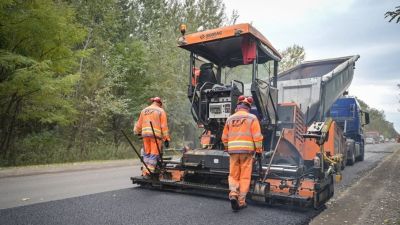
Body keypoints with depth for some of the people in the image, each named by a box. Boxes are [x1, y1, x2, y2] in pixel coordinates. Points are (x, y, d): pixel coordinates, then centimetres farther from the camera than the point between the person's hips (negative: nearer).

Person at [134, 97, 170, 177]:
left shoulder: (144, 110, 18)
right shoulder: (161, 111, 4)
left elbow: (139, 123, 23)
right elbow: (164, 126, -2)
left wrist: (137, 132, 42)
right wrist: (166, 139, -2)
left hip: (145, 134, 5)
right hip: (156, 134, -4)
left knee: (146, 153, 12)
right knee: (154, 154, -2)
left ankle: (145, 171, 11)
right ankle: (148, 172, -6)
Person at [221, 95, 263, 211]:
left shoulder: (230, 119, 10)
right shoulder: (252, 118, 1)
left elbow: (224, 137, 13)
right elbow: (257, 136, -6)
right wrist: (259, 150, 3)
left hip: (233, 150, 3)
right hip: (247, 150, -2)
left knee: (233, 175, 12)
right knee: (245, 177, 6)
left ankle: (233, 194, -9)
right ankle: (241, 201, 9)